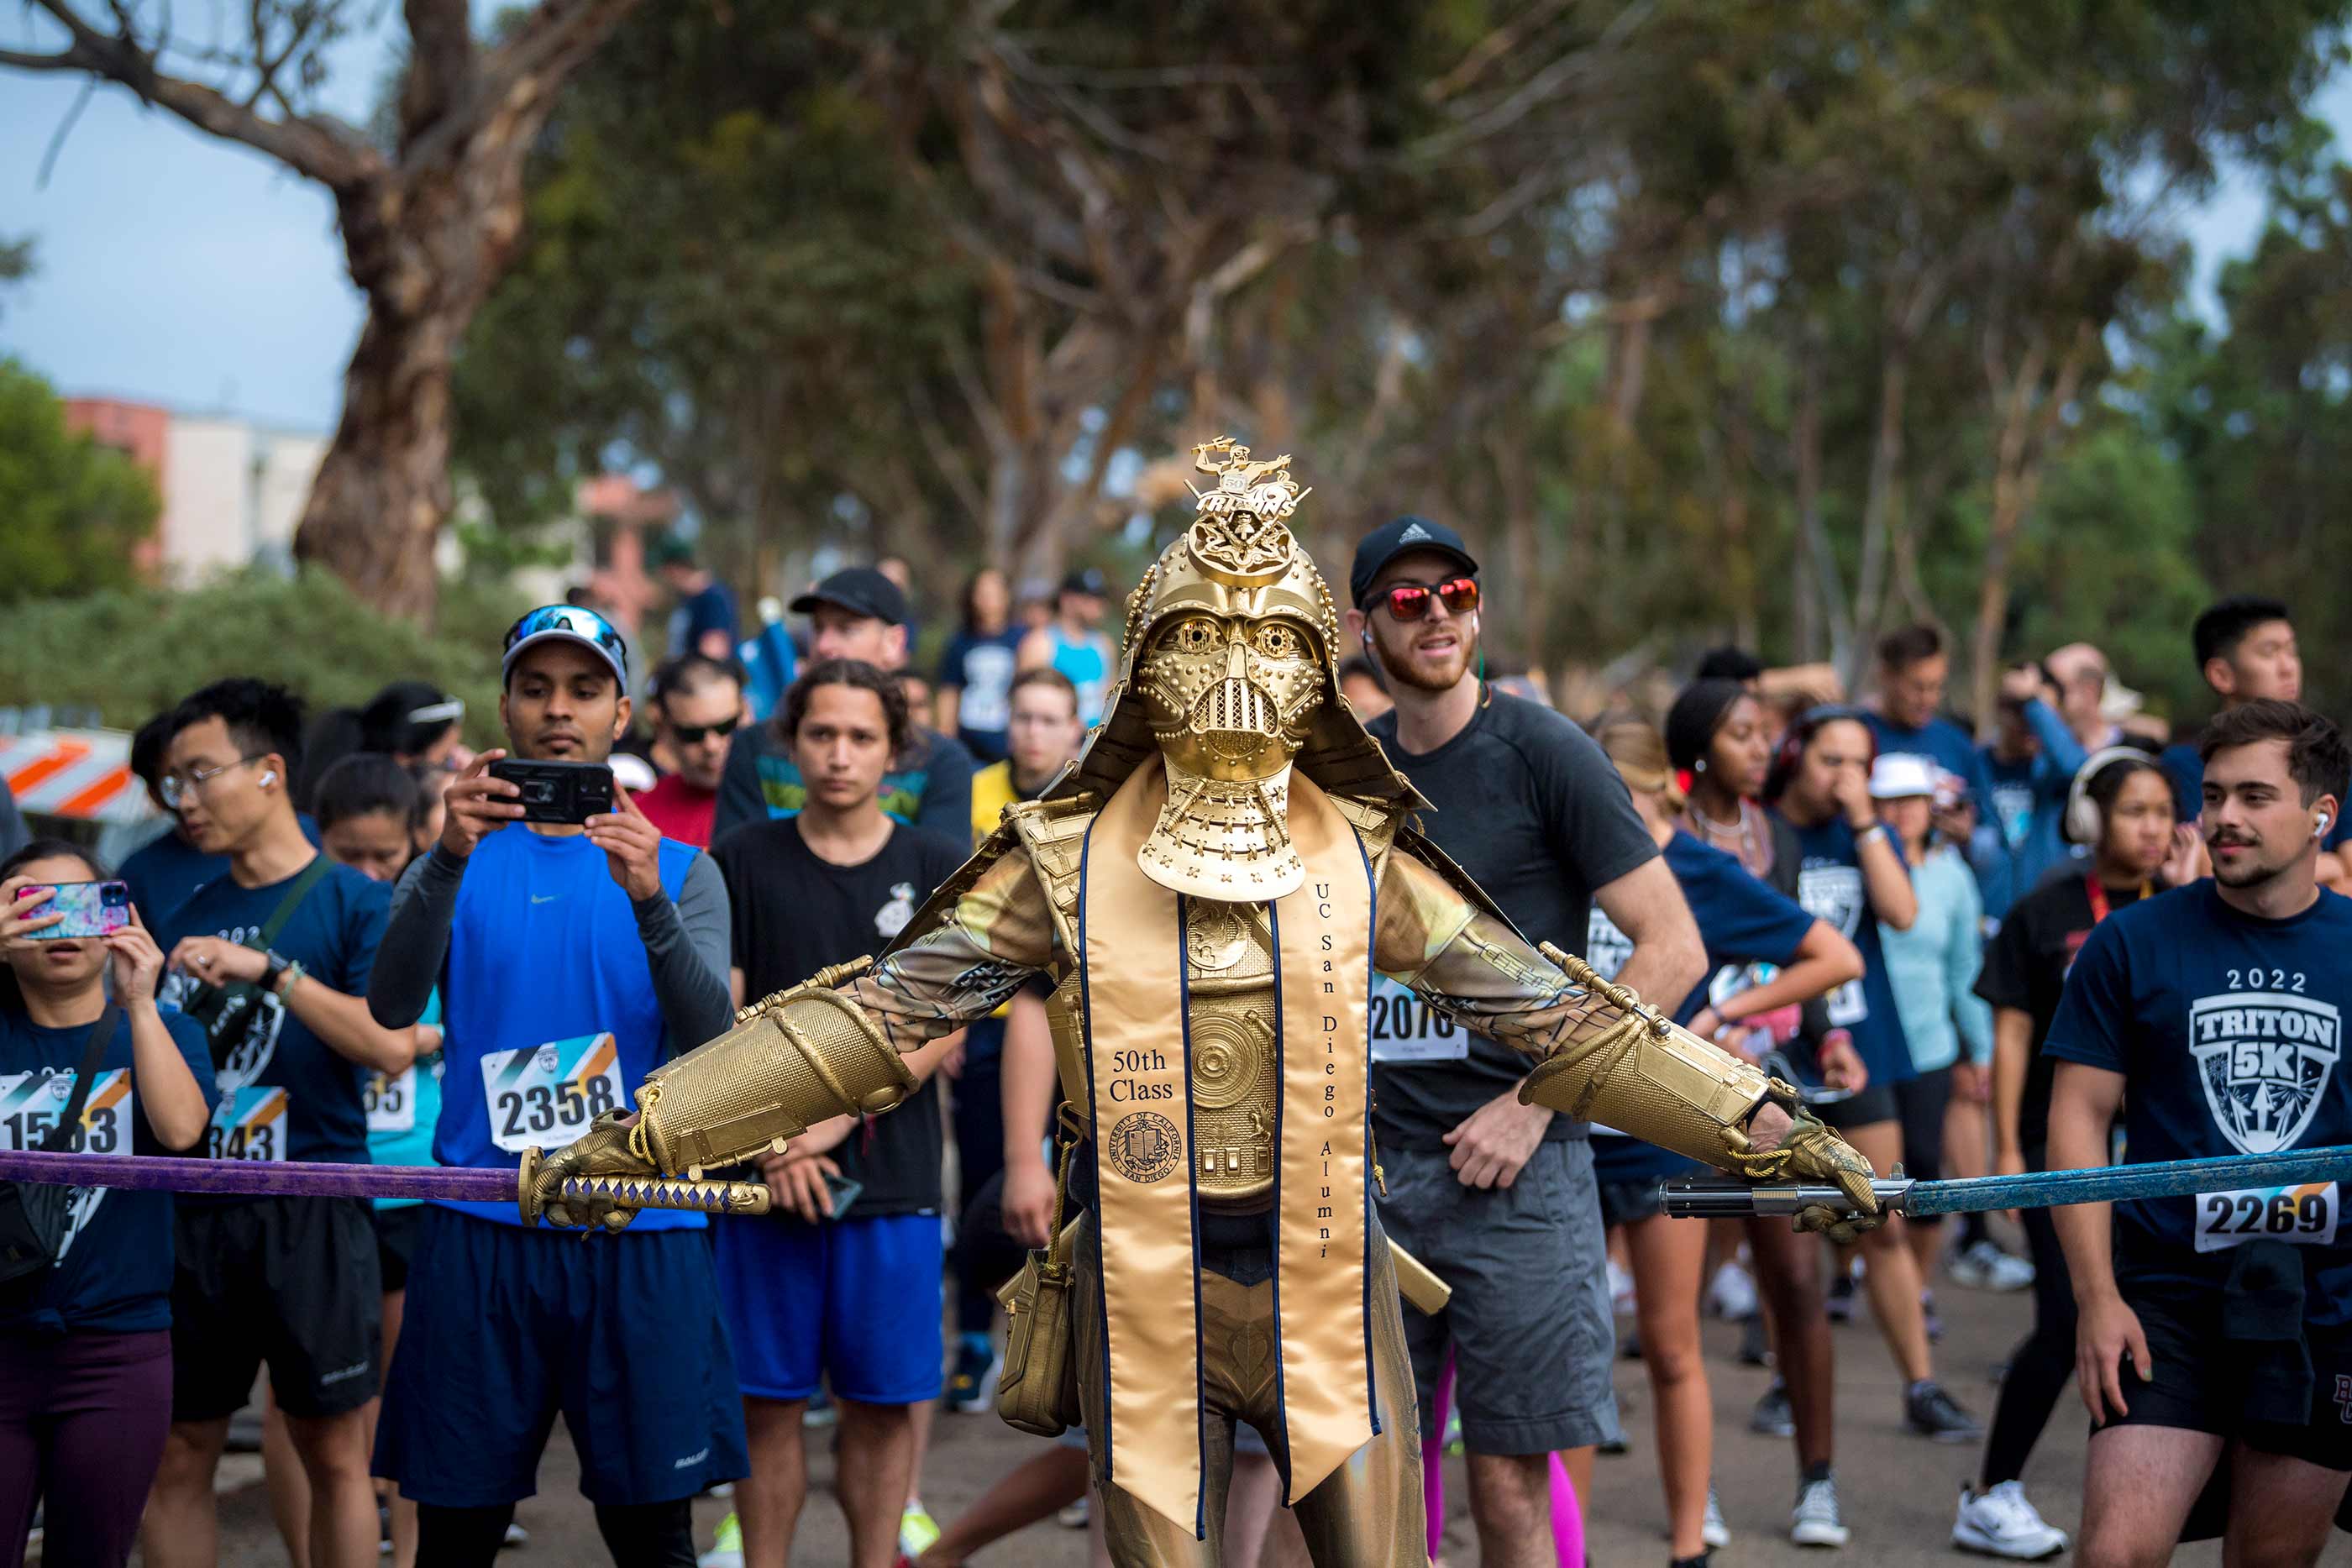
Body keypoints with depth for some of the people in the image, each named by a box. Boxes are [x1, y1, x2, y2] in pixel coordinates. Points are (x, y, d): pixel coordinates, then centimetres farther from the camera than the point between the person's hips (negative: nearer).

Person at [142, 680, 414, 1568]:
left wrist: (270, 970, -21)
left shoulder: (354, 902, -3)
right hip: (191, 1211, 5)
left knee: (333, 1453, 4)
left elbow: (392, 1046, -16)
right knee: (177, 1455, 7)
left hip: (311, 1215, -4)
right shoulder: (184, 918, 13)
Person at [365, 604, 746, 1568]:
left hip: (639, 1237, 0)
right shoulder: (459, 863, 8)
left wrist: (649, 899, -24)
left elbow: (713, 1043, -8)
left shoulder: (681, 869, 7)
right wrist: (450, 857, -24)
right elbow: (390, 1008, -10)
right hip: (479, 1234, 0)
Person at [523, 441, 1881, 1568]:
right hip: (1144, 1295, -1)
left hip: (1330, 1286, 1)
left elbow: (1558, 1016, 1)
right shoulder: (1068, 863, -1)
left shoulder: (1364, 863, 2)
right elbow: (880, 1014, -4)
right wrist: (644, 1135, -11)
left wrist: (1767, 1127, -5)